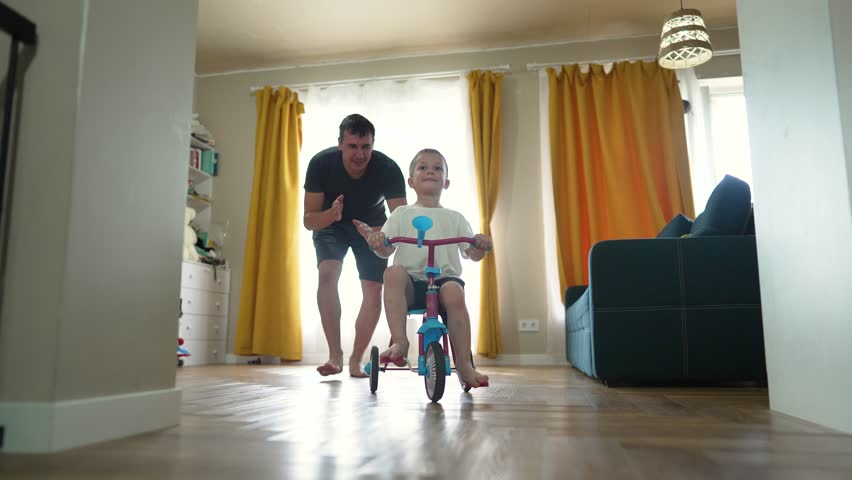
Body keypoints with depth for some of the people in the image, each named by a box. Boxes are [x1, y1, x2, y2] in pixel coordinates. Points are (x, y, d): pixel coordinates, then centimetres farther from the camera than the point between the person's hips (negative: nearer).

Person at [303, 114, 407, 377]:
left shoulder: (388, 168, -31)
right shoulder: (321, 163, -28)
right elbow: (309, 220, -23)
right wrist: (332, 214, -45)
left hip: (372, 228, 1)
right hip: (331, 225, 0)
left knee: (373, 293, -10)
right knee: (327, 274, -27)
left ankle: (356, 361, 7)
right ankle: (335, 355, -20)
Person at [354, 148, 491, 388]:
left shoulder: (454, 217, 19)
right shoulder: (402, 214, 17)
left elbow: (472, 254, 12)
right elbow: (386, 251, 7)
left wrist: (480, 246, -10)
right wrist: (376, 242, -15)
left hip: (445, 276, 0)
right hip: (412, 282, 0)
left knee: (453, 292, -34)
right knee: (394, 272, -33)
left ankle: (464, 365, -27)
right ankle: (399, 341, -33)